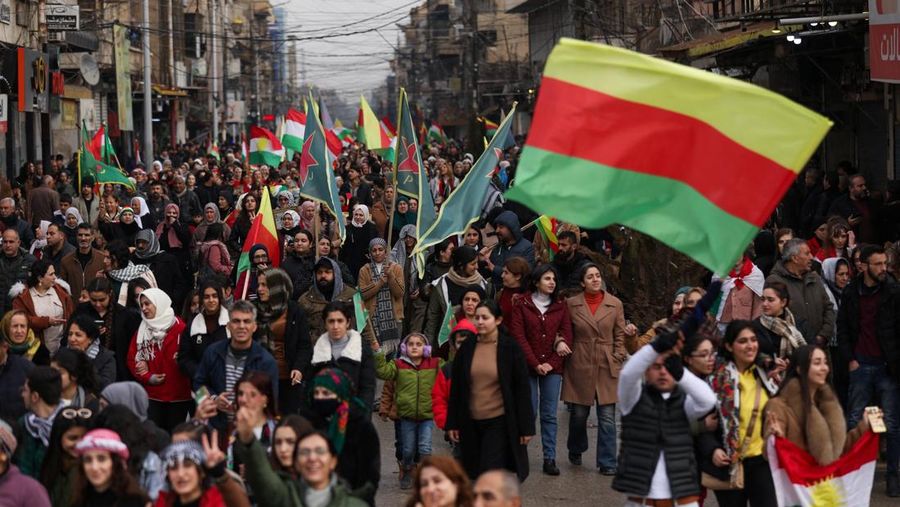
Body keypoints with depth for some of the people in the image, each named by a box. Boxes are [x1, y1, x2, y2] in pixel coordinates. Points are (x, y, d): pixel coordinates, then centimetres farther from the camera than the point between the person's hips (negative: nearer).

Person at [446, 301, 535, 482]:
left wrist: (526, 427, -5)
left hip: (500, 421, -4)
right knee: (475, 473, 8)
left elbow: (522, 389, -3)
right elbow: (456, 388, 9)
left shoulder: (511, 348, -5)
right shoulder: (467, 348, 4)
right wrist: (452, 423, 7)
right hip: (471, 423, 4)